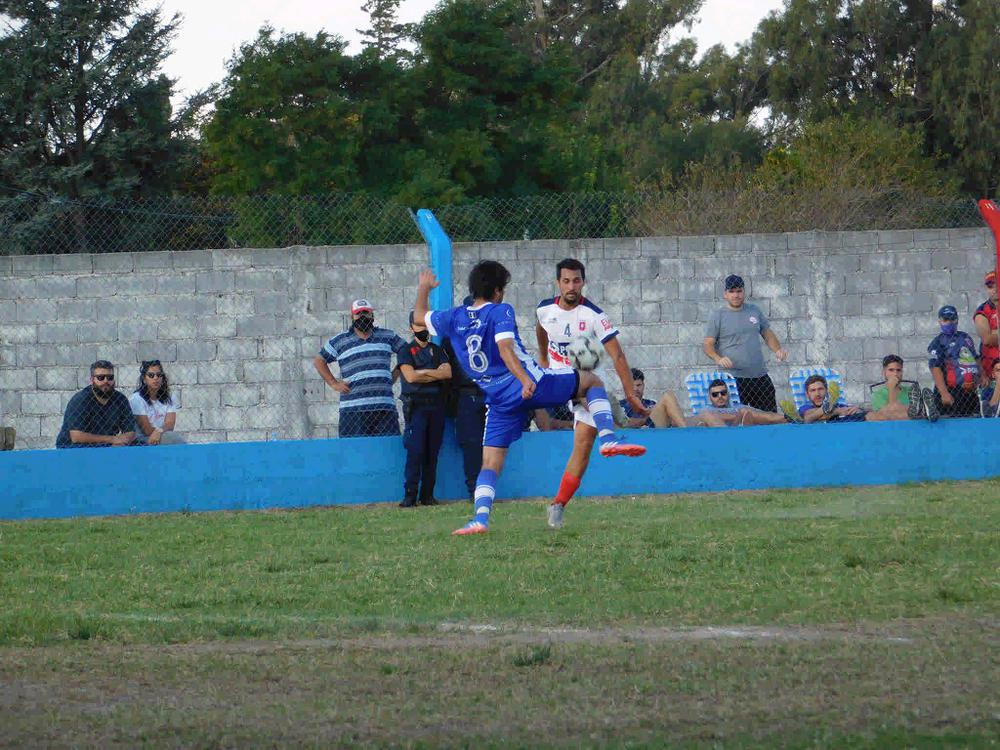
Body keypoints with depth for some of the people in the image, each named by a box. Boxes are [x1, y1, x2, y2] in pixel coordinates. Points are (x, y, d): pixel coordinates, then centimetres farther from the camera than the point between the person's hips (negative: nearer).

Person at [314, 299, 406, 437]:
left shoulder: (387, 336, 14)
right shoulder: (339, 341, 9)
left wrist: (394, 376, 13)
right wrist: (334, 384, 6)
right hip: (353, 409, -2)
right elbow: (319, 361, 17)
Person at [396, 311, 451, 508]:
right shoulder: (405, 351, 5)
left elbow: (447, 372, -1)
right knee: (415, 451, -12)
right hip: (416, 405, -4)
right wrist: (436, 374, -2)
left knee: (432, 452, 1)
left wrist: (423, 373, -7)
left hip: (437, 405, 4)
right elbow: (410, 376, -10)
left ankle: (427, 495, 4)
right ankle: (410, 495, -12)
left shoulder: (438, 350, 16)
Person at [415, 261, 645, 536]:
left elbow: (419, 316, 26)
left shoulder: (454, 318, 9)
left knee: (491, 462, 6)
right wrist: (525, 380, -32)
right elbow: (505, 349, -22)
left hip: (498, 400, 4)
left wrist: (423, 288, 44)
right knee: (592, 381, 12)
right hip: (531, 385, -4)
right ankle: (608, 439, -6)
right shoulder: (500, 312, -6)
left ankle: (480, 518, -13)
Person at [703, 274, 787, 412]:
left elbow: (767, 334, 20)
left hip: (760, 375, 4)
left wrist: (778, 350, 0)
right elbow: (708, 344, -2)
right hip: (733, 377, -4)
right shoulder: (718, 316, 1)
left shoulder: (754, 311, 13)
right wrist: (718, 359, -22)